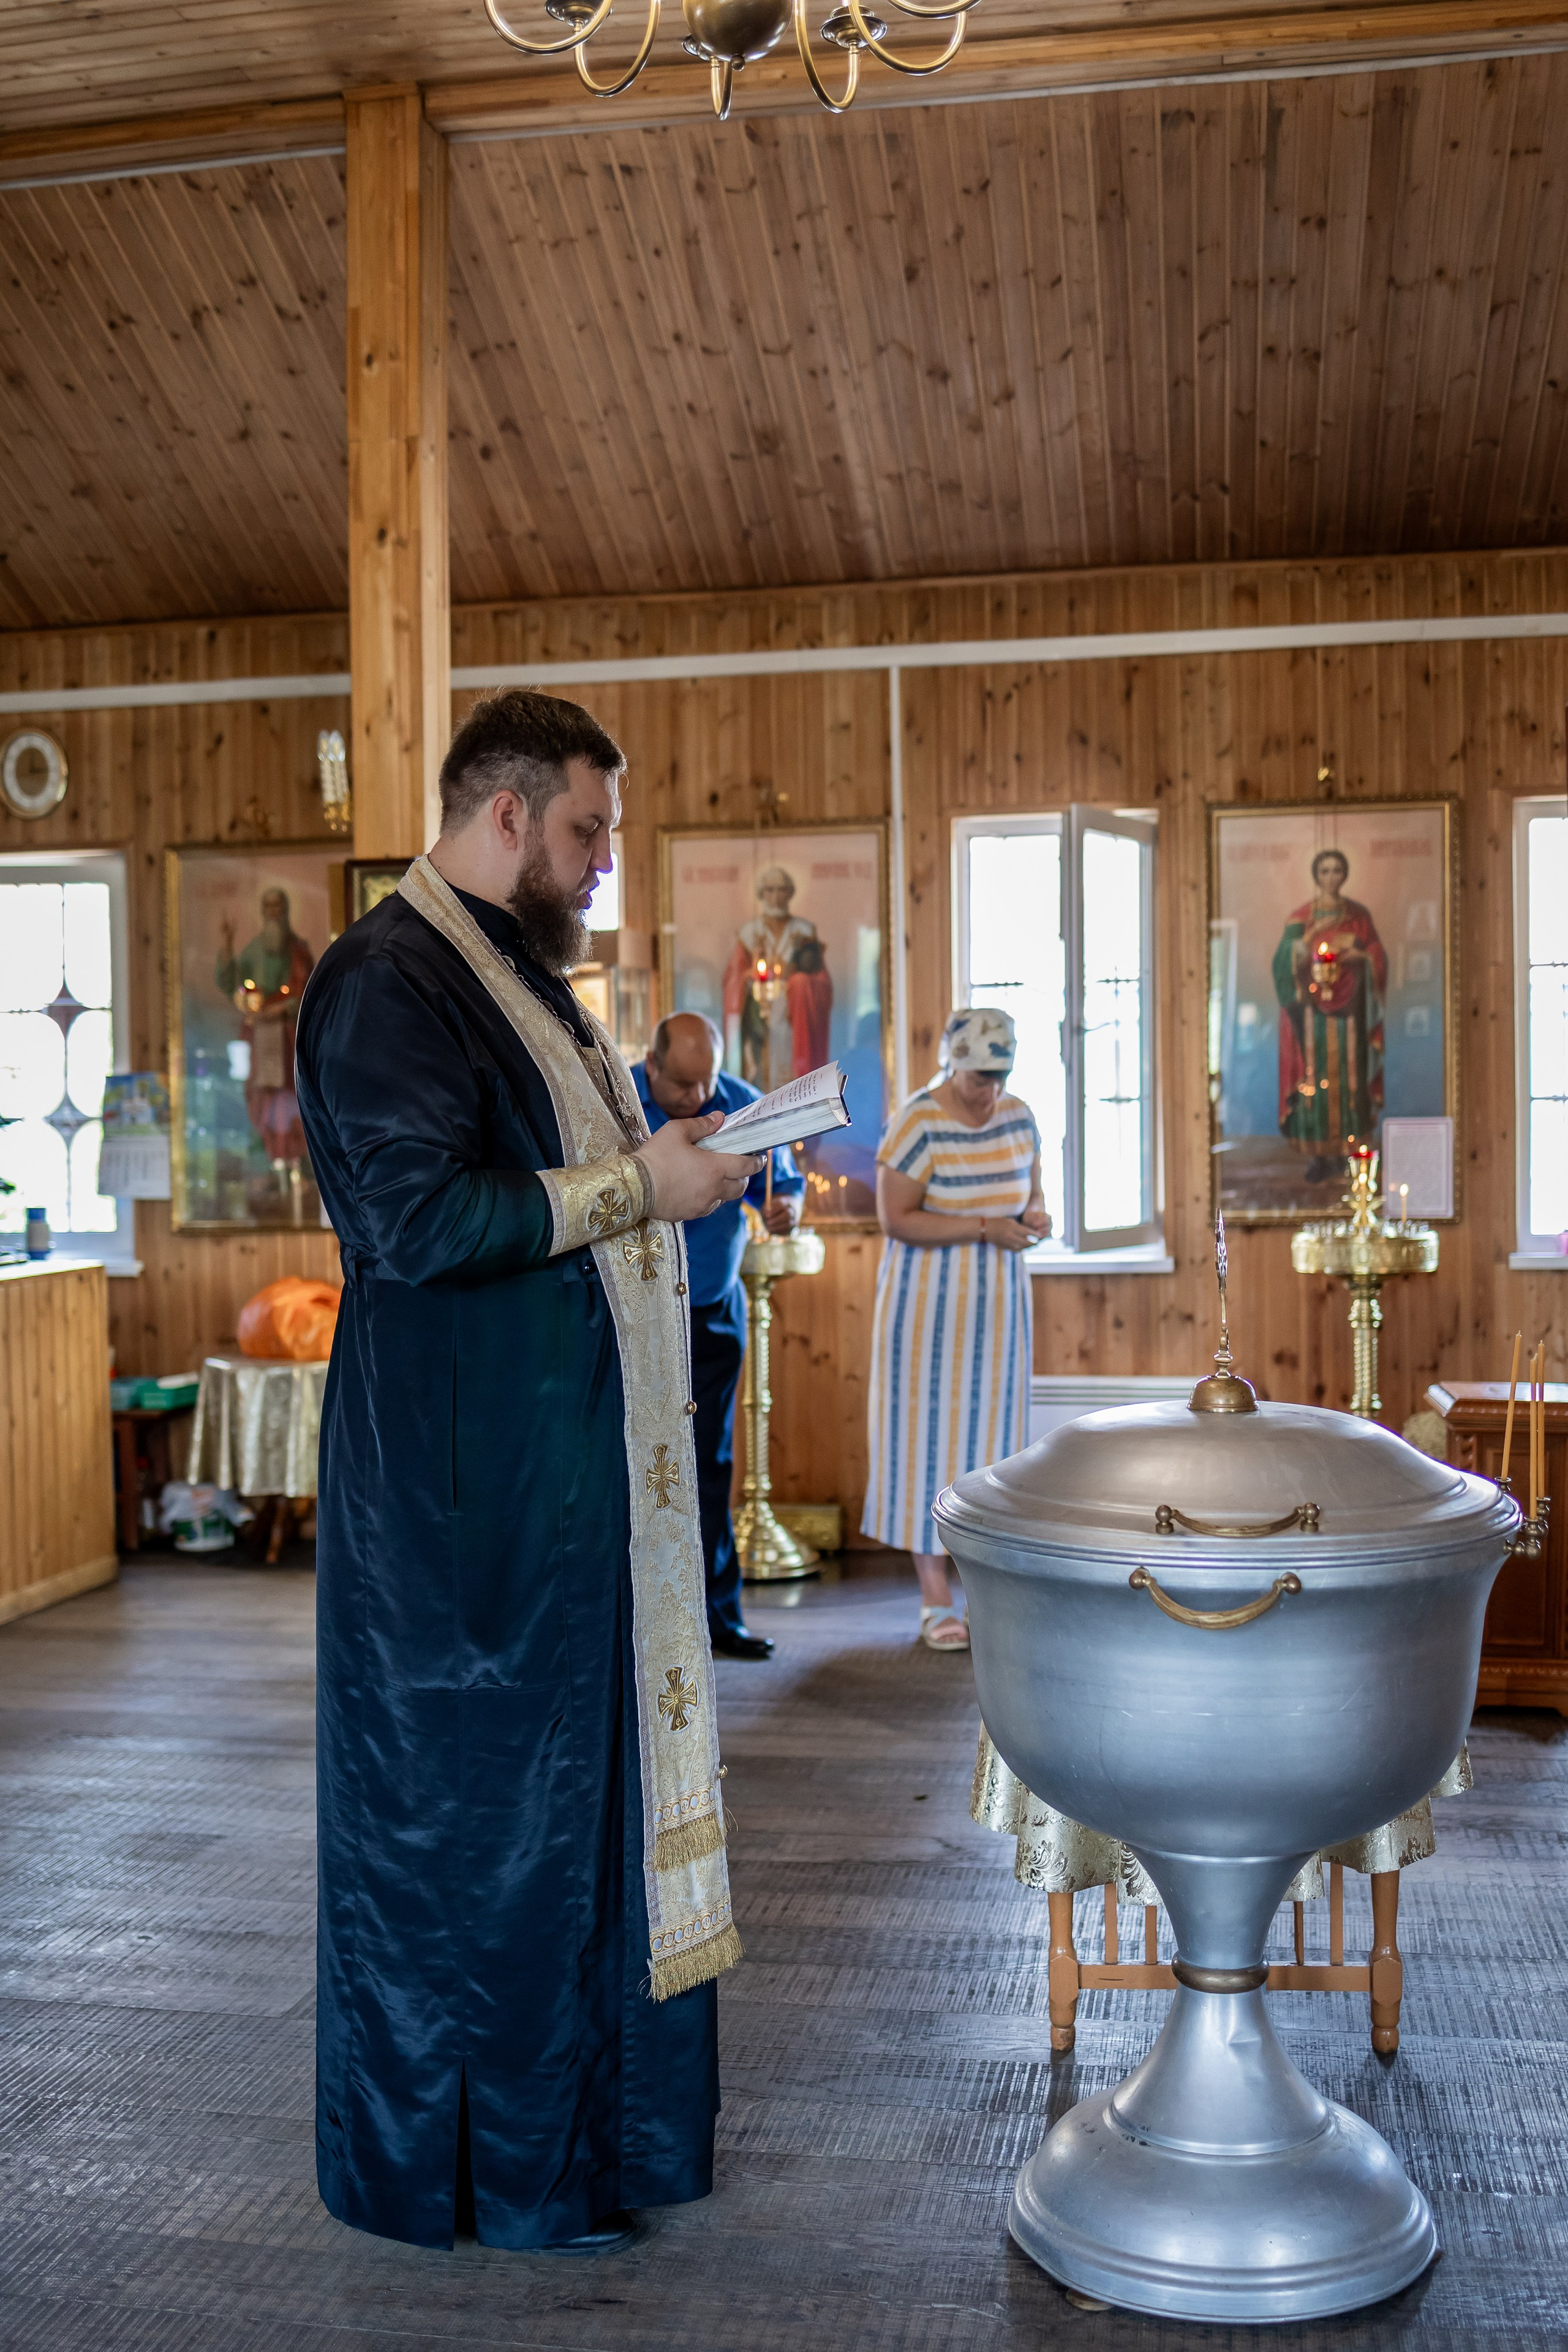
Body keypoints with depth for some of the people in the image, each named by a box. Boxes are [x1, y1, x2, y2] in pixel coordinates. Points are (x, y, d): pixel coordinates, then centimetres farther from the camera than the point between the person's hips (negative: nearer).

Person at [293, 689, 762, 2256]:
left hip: (569, 1459, 10)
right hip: (469, 1475, -10)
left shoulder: (520, 974, 17)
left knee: (580, 1768, 16)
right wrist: (635, 1186, -19)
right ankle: (481, 2166, 19)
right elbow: (415, 1218, -25)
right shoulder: (388, 981, -15)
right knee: (479, 1794, 2)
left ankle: (580, 2111, 31)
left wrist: (686, 1164, 11)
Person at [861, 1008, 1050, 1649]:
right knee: (928, 1436, 0)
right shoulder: (917, 1125, -16)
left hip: (996, 1305, 5)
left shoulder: (1017, 1116, 2)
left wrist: (1036, 1217, -11)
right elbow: (895, 1219, -18)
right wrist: (985, 1228, -23)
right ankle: (935, 1602, 9)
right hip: (929, 1305, -5)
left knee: (991, 1437, 8)